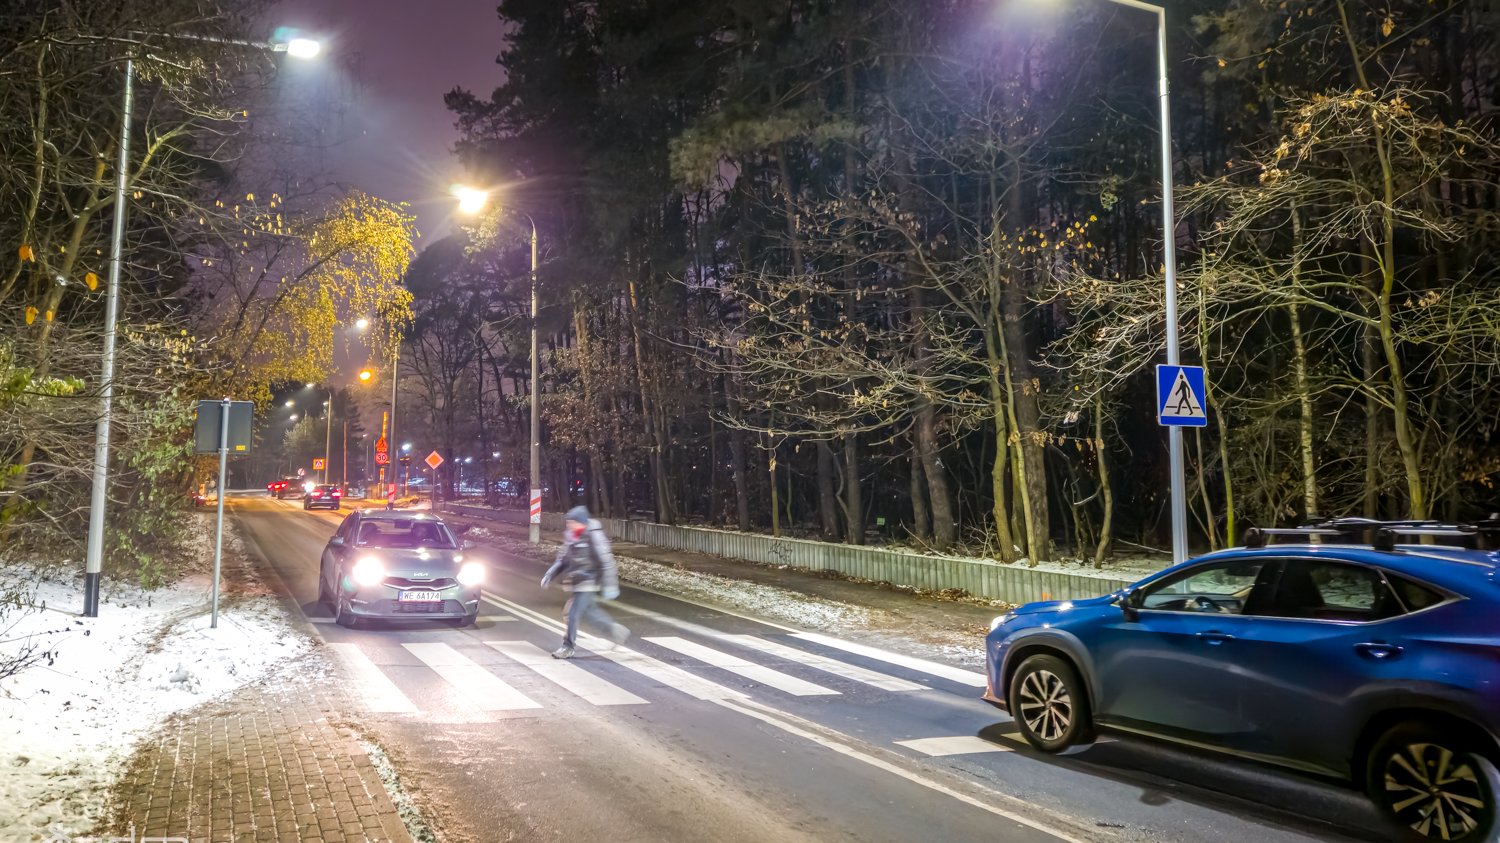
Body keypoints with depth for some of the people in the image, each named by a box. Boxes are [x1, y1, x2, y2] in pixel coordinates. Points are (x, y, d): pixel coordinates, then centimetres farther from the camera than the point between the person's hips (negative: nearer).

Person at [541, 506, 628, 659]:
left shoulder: (593, 536, -17)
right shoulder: (571, 536, 6)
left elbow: (606, 561, -17)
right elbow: (563, 559, 18)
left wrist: (609, 586, -18)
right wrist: (550, 575, 11)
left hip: (588, 583, -8)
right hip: (576, 583, 8)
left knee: (573, 614, -6)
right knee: (590, 611, 16)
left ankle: (568, 647, 6)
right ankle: (614, 630, 31)